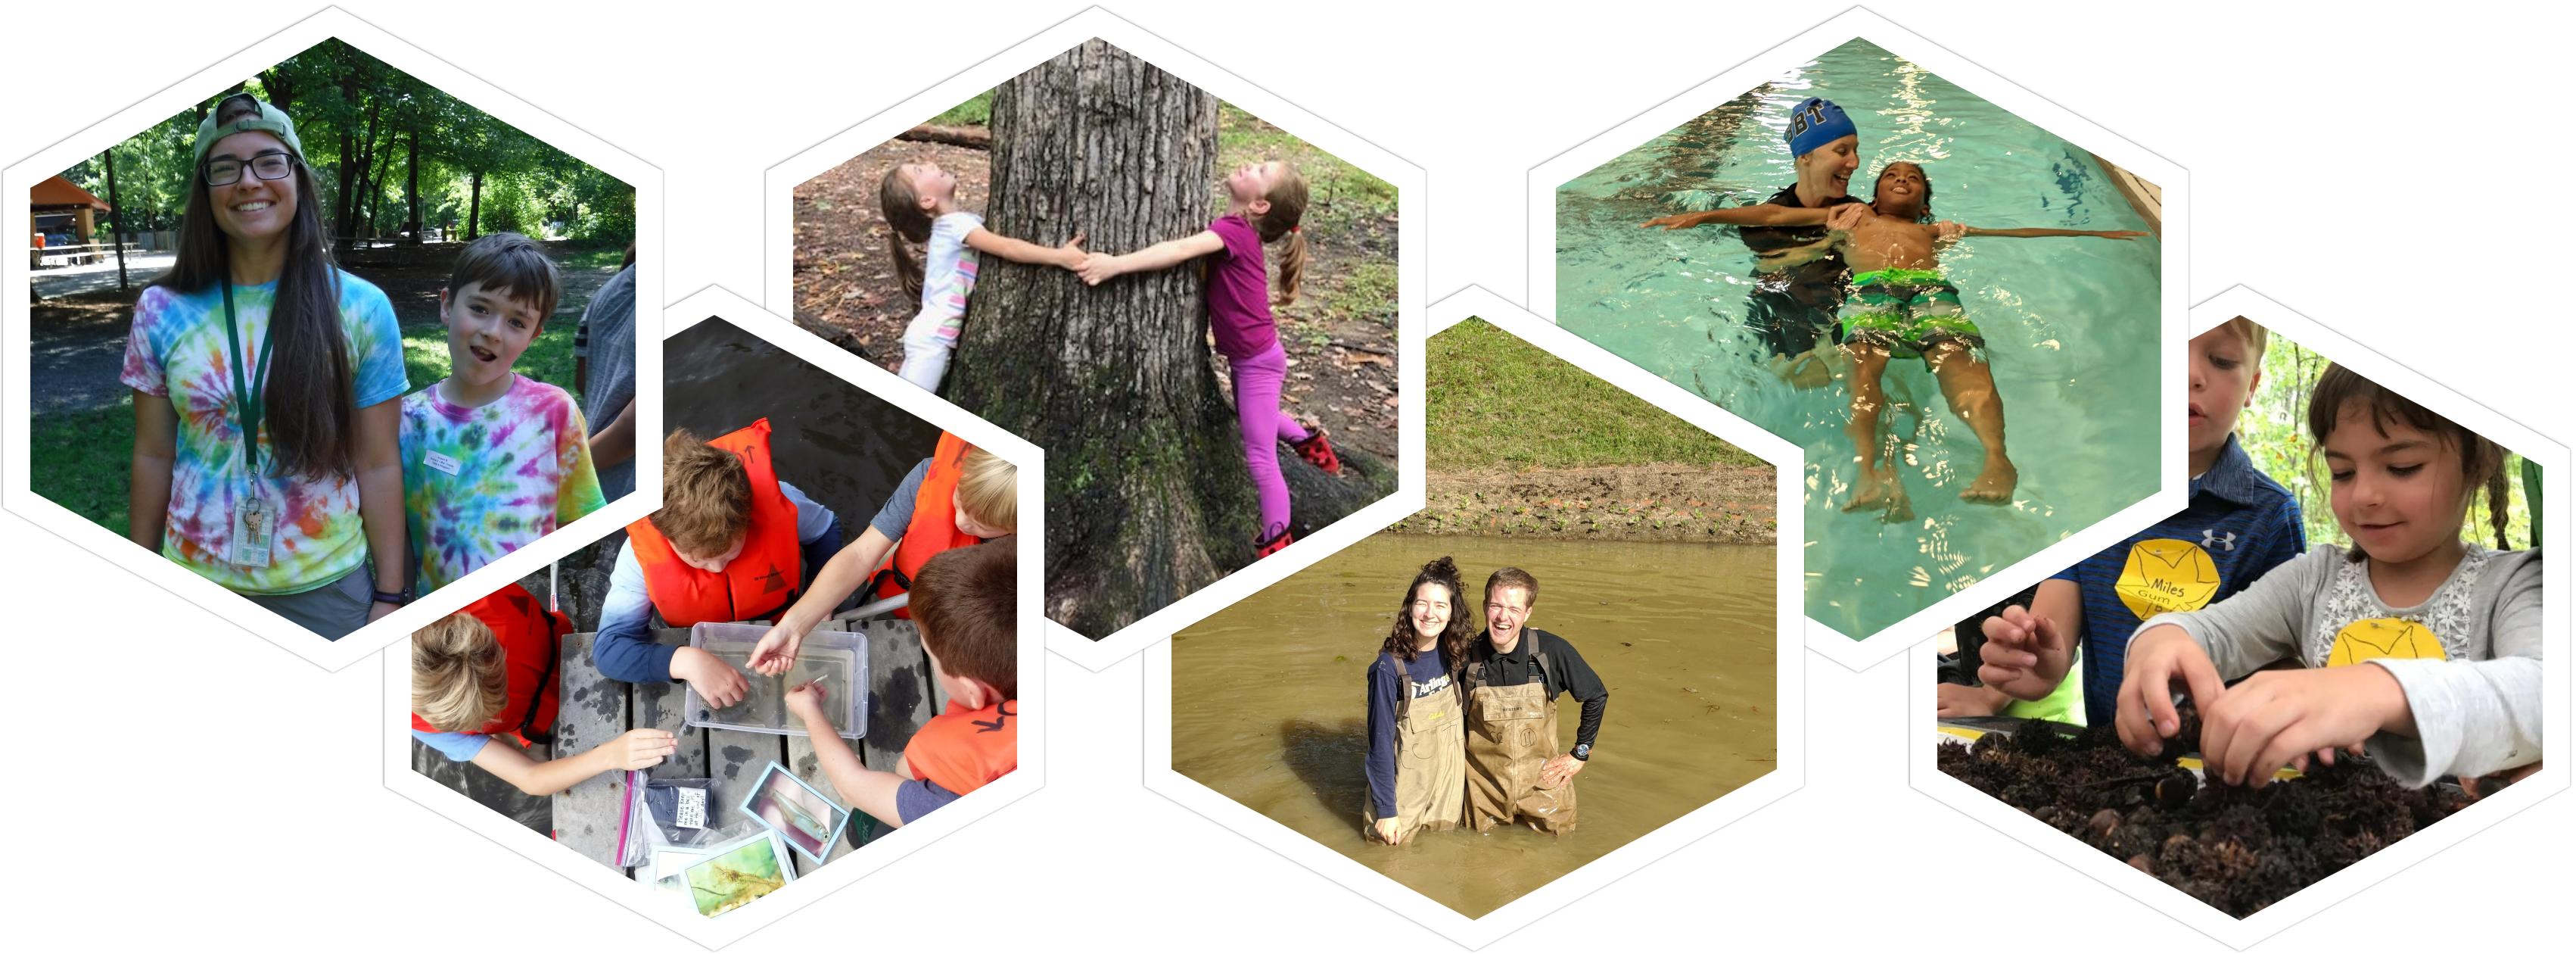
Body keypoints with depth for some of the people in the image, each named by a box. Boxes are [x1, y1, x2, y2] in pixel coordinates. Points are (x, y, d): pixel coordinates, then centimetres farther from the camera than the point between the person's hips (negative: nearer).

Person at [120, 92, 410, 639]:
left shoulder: (360, 309, -5)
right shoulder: (161, 311, -1)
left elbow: (379, 467, -3)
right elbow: (153, 456, 6)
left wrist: (390, 597, -4)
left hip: (325, 589, -1)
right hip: (196, 587, 1)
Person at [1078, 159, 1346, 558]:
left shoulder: (1235, 230, -26)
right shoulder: (1237, 229, 2)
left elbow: (1182, 249, -40)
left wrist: (1116, 264, -47)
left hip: (1258, 362, -9)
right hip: (1248, 358, 9)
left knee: (1259, 459, 0)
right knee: (1251, 417, 36)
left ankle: (1276, 544, 11)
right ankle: (1308, 440, 56)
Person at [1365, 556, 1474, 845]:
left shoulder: (1449, 657, -5)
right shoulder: (1389, 668, -21)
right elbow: (1381, 742, -17)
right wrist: (1386, 810, -16)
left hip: (1448, 786, 5)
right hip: (1404, 795, -5)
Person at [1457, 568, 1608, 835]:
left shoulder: (1553, 651, -14)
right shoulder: (1466, 657, -13)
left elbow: (1597, 696, 1)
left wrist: (1580, 753, 2)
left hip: (1543, 781, 0)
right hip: (1485, 790, 0)